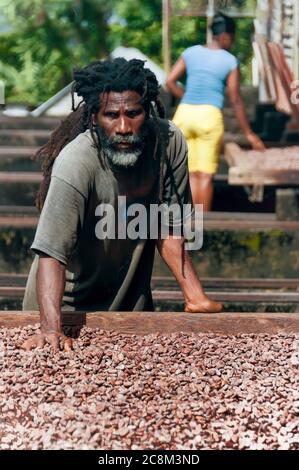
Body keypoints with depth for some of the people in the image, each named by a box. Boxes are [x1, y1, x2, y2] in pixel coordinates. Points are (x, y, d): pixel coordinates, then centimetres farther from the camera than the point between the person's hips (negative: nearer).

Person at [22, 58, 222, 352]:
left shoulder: (169, 142, -17)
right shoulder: (75, 163, -32)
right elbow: (51, 253, -37)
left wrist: (196, 297, -13)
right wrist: (51, 329, -49)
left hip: (132, 301, 4)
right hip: (69, 304, -4)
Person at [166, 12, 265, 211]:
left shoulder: (191, 52, 10)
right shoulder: (230, 61, 0)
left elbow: (170, 81, 6)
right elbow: (236, 100, 0)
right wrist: (249, 133, 6)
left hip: (184, 114, 4)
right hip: (209, 115, -4)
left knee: (192, 173, 11)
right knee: (206, 175, 3)